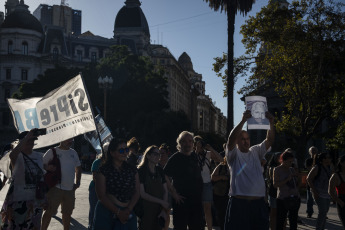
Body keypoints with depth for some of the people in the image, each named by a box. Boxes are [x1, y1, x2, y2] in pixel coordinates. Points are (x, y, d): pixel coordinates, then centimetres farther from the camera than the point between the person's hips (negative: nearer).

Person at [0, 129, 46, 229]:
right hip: (19, 200, -5)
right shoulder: (17, 157, -11)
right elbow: (12, 155, -37)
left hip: (36, 200, 5)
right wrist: (27, 137, -35)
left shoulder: (39, 156, 6)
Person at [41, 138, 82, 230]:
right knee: (49, 211, -4)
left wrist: (77, 182, 11)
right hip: (56, 188, -5)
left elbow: (78, 168, 21)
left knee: (67, 213, 13)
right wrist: (48, 167, -23)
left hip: (70, 189, 5)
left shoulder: (73, 153, 12)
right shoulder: (52, 152, -4)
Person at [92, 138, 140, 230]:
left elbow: (137, 192, 5)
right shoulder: (104, 170, -5)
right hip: (106, 211, -3)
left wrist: (128, 210, -10)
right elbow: (101, 195, -10)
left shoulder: (132, 170, 7)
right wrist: (118, 212, -13)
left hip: (127, 214, 3)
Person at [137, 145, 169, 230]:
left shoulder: (159, 170, 9)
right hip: (146, 211, -5)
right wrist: (161, 202, -13)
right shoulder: (141, 170, -8)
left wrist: (164, 210, -4)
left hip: (159, 210, 5)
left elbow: (165, 190, 8)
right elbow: (142, 194, -14)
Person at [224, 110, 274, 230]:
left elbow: (270, 140, 4)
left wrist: (271, 123, -13)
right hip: (239, 202, -4)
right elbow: (231, 140, -16)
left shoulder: (255, 151, 16)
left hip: (258, 202, 4)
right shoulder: (234, 154, 3)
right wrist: (243, 121, -26)